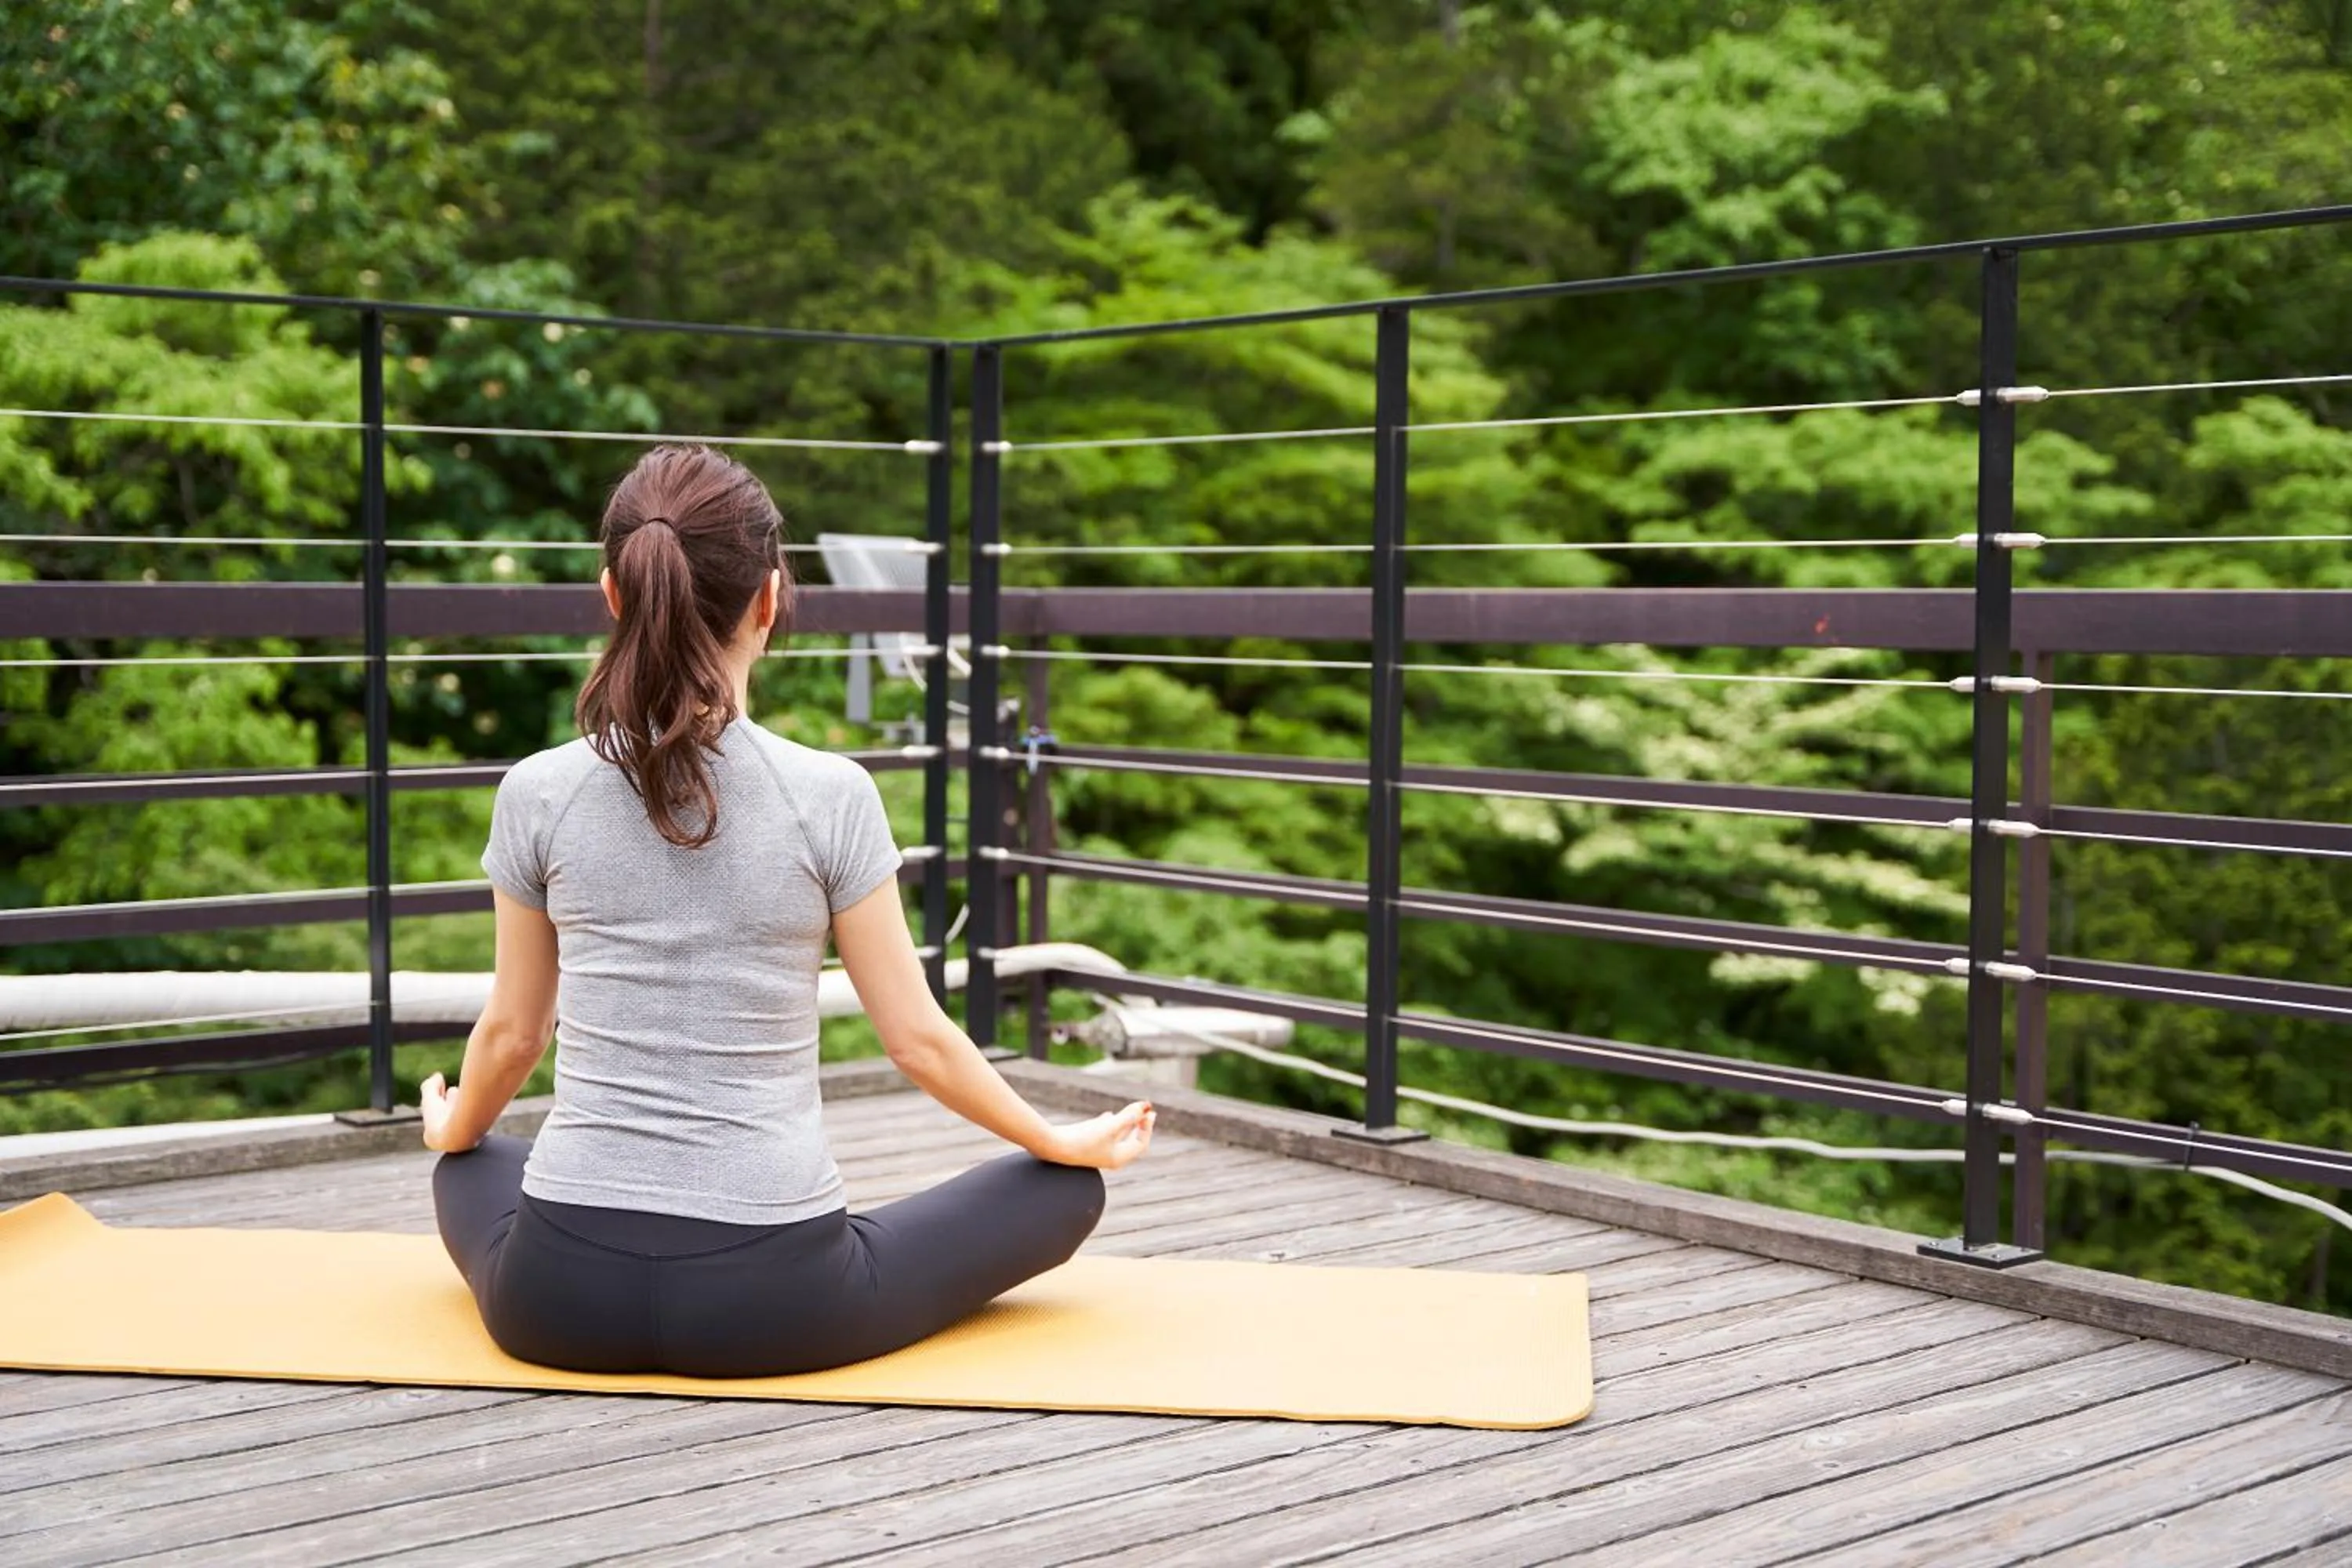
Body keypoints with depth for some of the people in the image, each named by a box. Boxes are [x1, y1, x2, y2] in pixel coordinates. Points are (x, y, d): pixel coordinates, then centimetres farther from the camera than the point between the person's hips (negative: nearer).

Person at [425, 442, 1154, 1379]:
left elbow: (513, 1033, 9)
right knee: (1063, 1188, 19)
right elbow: (918, 1040, -2)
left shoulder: (538, 793, -4)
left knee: (470, 1168, 40)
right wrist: (1064, 1141, 15)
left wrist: (450, 1128, 32)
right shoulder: (830, 796, -10)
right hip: (769, 1301, -3)